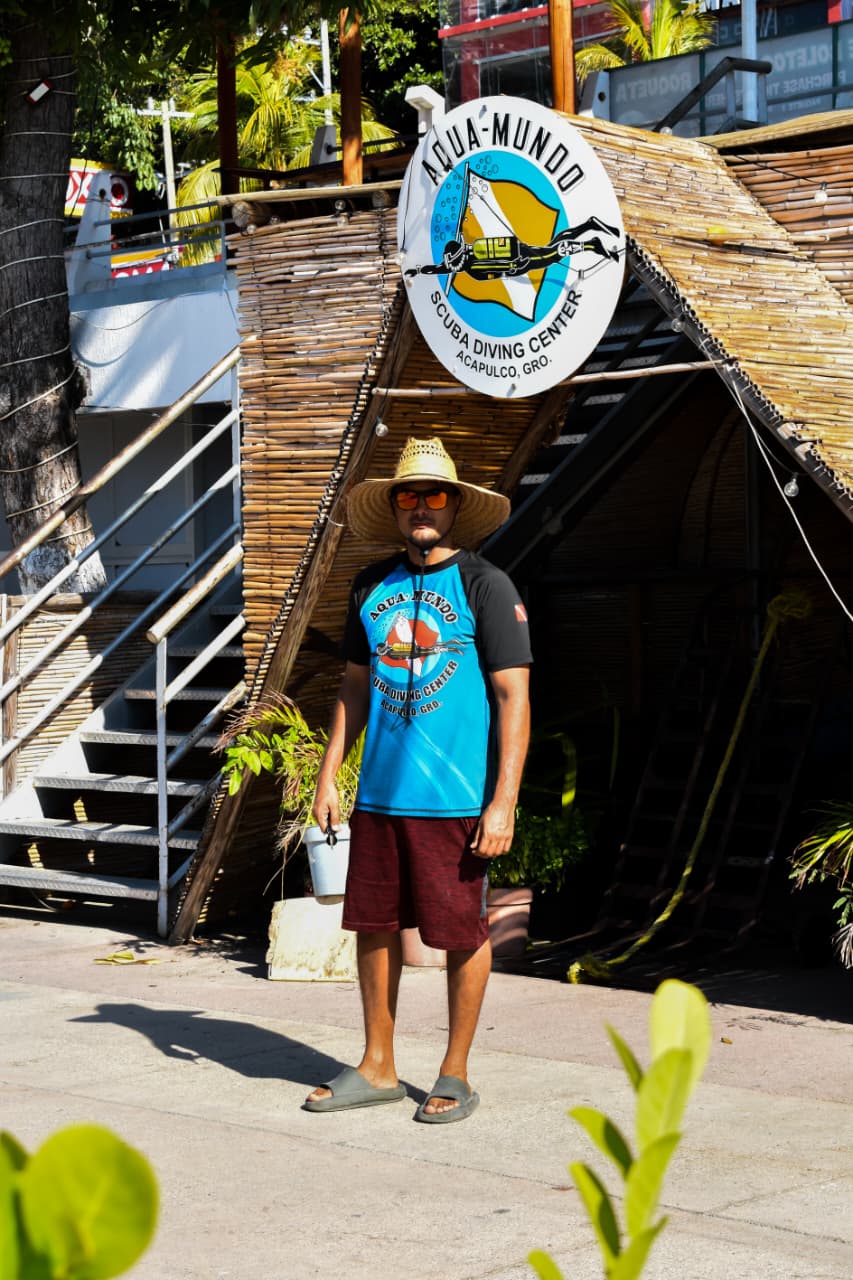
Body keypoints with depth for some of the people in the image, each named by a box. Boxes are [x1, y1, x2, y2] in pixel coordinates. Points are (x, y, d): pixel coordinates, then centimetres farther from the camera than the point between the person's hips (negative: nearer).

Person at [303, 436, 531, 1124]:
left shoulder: (484, 585, -6)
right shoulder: (372, 586, 10)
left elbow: (514, 697, -9)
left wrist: (504, 801, -14)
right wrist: (328, 776, 12)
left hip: (457, 798, -5)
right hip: (380, 794, 5)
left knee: (463, 934, 3)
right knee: (375, 925, 11)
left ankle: (455, 1075, 16)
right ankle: (377, 1068, 24)